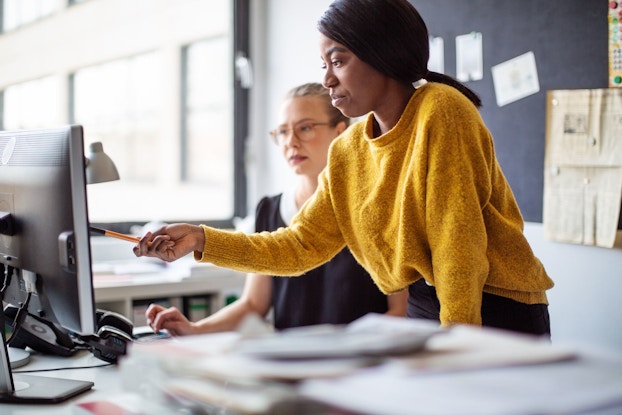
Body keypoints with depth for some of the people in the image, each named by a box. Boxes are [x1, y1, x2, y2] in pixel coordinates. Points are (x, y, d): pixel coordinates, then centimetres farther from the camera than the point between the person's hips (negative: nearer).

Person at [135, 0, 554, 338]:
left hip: (496, 311, -6)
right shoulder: (348, 153, 5)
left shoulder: (440, 111, -17)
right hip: (423, 310, 7)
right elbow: (301, 245, 6)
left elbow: (459, 244, -19)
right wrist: (202, 240, -3)